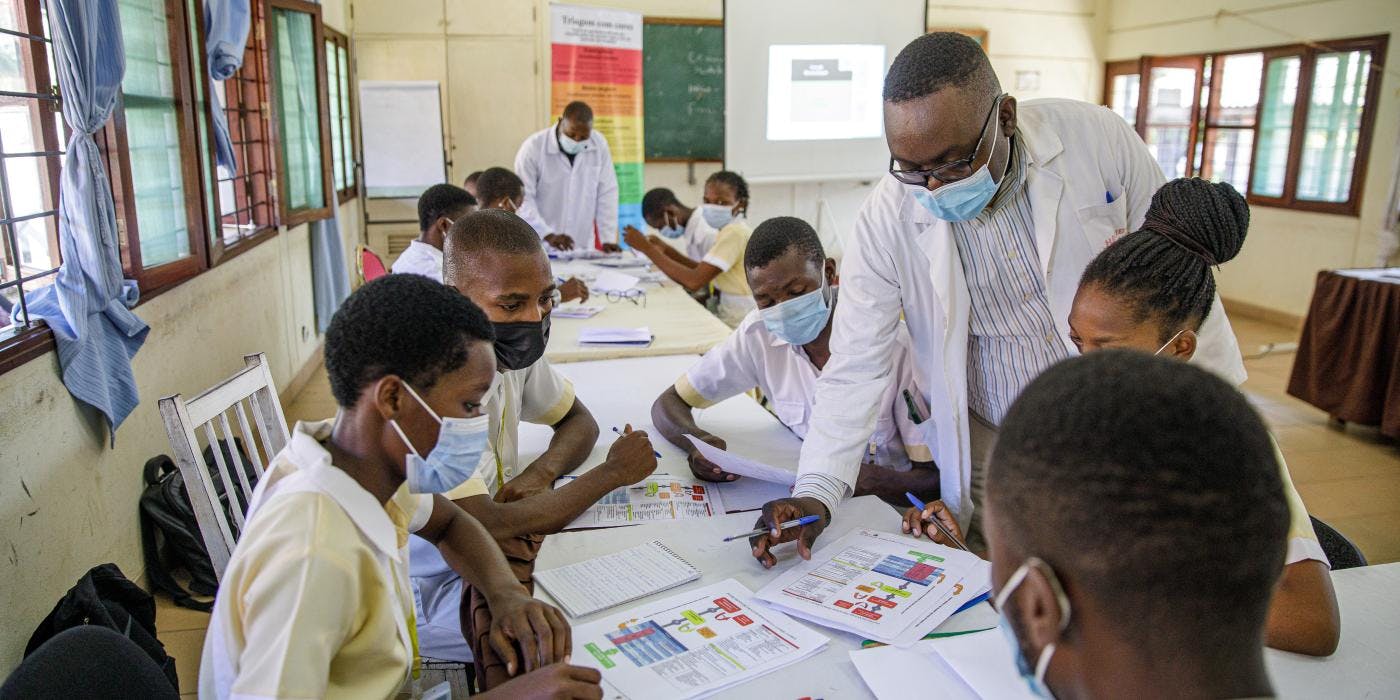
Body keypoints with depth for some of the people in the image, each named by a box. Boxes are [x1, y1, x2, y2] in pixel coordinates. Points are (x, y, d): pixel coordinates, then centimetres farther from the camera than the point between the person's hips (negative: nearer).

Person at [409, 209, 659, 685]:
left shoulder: (510, 348, -5)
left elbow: (579, 422, 10)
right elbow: (489, 529, -32)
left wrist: (543, 471, -14)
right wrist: (612, 473, -21)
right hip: (427, 589, -7)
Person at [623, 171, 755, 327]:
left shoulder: (734, 232, -19)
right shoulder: (731, 229, 11)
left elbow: (694, 281, -24)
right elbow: (703, 271, 11)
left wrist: (647, 248, -19)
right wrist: (666, 250, -1)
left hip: (738, 327, -8)